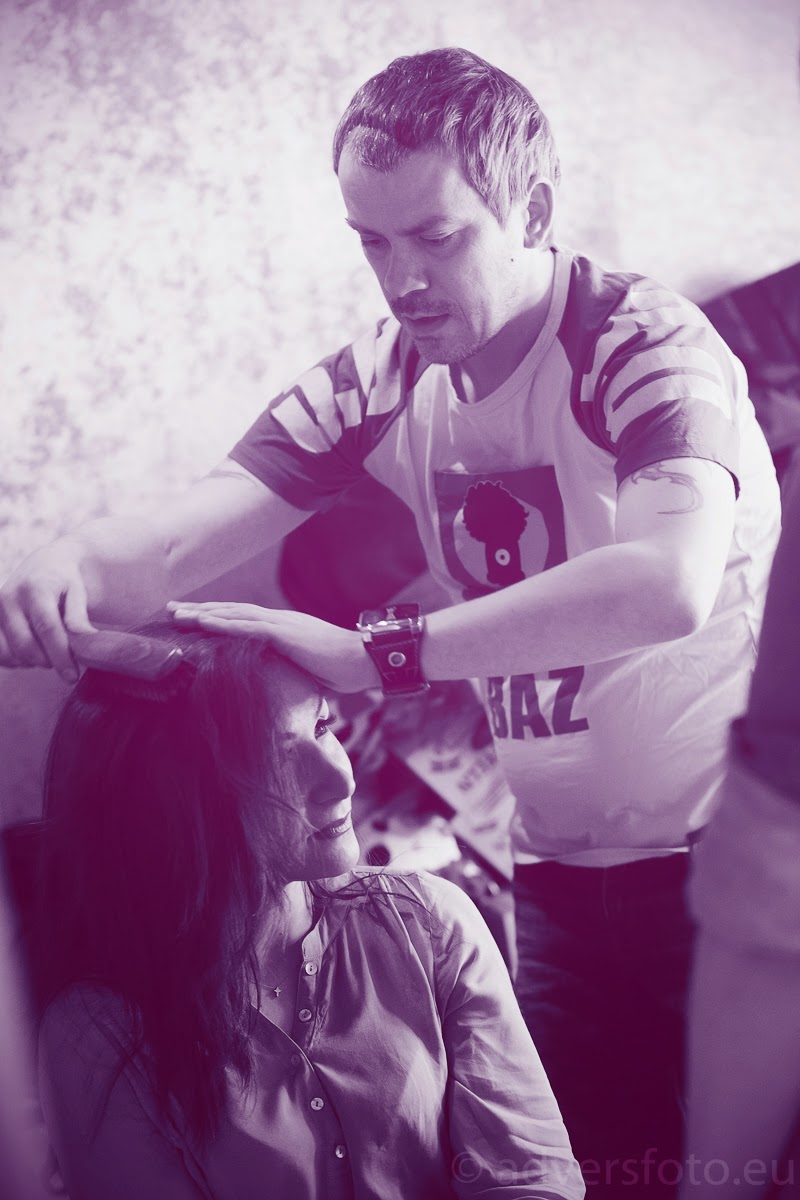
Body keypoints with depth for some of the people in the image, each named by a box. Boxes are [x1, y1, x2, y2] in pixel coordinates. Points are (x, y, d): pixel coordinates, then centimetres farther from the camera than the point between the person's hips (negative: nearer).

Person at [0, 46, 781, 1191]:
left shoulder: (649, 346, -17)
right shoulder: (379, 386, -1)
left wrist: (382, 657, -39)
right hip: (556, 864, 4)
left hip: (723, 846, -4)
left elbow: (667, 584, -36)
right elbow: (177, 541, -10)